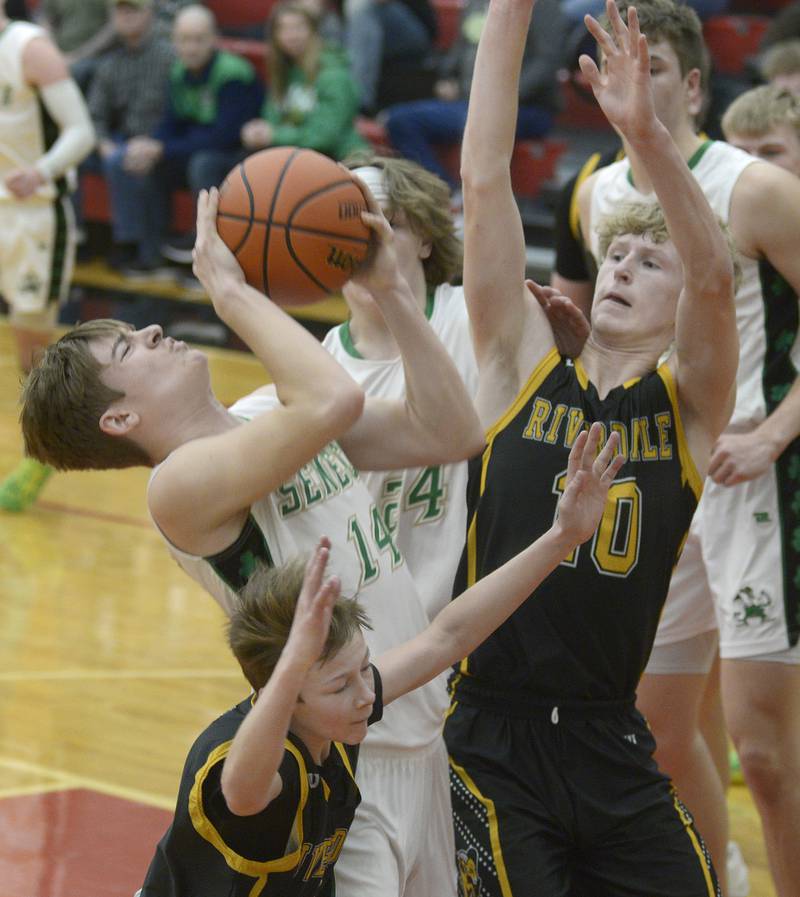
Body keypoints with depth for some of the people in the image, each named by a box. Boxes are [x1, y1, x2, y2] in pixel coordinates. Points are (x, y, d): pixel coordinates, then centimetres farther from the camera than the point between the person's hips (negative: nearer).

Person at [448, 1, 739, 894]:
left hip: (613, 753, 1)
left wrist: (647, 132, -30)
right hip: (493, 744, -1)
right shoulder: (523, 369, 4)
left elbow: (715, 275, -16)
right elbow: (483, 181, -3)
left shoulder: (689, 408, 3)